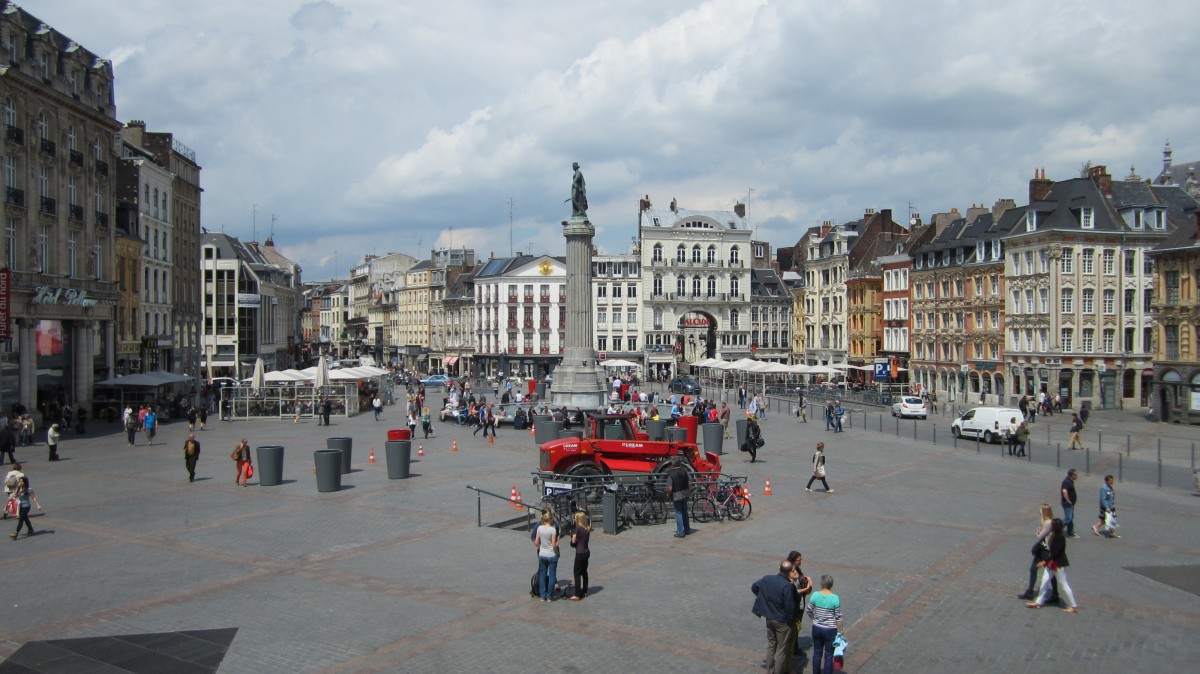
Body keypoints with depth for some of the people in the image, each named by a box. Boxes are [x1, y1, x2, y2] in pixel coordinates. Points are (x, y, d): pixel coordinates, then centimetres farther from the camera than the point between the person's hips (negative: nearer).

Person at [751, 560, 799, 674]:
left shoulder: (767, 579, -6)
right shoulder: (787, 586, -25)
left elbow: (754, 587, 10)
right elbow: (790, 606, -23)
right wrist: (791, 620, -6)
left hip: (769, 618, 6)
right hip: (782, 622, -6)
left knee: (771, 646, 20)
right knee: (781, 650, 8)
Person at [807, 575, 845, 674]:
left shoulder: (815, 595, -11)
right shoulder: (835, 598, -18)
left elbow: (809, 612, 0)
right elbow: (838, 617, -12)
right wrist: (841, 630, 3)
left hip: (816, 628, 3)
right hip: (830, 630, -3)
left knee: (817, 653, 19)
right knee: (829, 656, 11)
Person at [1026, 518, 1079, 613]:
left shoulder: (1060, 538, -24)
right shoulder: (1053, 535, 3)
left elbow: (1055, 552, -27)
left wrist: (1045, 561, -27)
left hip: (1058, 564, -9)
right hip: (1051, 563, 9)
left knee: (1063, 585, 2)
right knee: (1045, 580, 11)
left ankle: (1074, 606, 14)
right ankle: (1038, 602, 19)